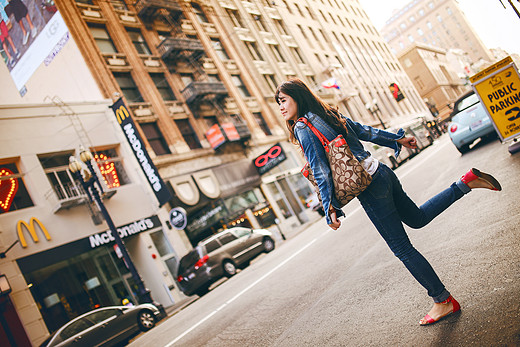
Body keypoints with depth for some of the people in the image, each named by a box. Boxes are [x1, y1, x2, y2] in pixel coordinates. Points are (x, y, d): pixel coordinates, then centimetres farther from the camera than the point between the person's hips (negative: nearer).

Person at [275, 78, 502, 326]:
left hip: (370, 189, -9)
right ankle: (467, 181, 22)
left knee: (402, 249, 3)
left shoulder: (302, 128, -11)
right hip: (381, 172, 9)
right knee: (417, 218, 30)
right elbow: (365, 131, 19)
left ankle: (443, 301, 14)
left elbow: (321, 172, -17)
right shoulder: (329, 114, 11)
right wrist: (398, 139, 28)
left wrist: (331, 208, -18)